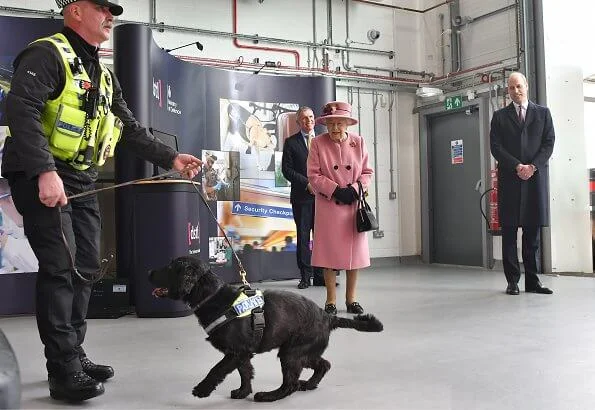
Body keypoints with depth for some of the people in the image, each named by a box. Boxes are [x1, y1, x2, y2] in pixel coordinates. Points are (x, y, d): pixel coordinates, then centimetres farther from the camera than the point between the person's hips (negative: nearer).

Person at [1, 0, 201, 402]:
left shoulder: (104, 75, 18)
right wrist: (45, 172, -32)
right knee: (61, 268, -11)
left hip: (81, 182, 9)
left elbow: (130, 128, 21)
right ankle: (63, 371, -3)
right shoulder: (47, 55, -9)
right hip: (42, 178, -9)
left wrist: (171, 158, 14)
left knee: (85, 267, 9)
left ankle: (73, 355, 22)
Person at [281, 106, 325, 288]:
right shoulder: (291, 142, 6)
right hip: (302, 197, -2)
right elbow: (287, 170, -1)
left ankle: (321, 276, 8)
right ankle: (305, 277, 9)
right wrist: (307, 183, -10)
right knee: (303, 237, 2)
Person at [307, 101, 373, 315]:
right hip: (328, 205, -2)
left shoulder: (358, 142, 3)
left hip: (354, 204, 2)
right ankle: (331, 301, 12)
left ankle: (351, 299, 19)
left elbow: (367, 172, 7)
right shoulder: (318, 143, -3)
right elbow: (313, 175, -4)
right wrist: (335, 189, -15)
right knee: (329, 252, 0)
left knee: (355, 252, 5)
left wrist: (354, 189, -11)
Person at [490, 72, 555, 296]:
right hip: (509, 179, -1)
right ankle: (512, 281, 3)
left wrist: (532, 166, -10)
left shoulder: (542, 113, 13)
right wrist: (517, 166, -11)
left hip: (535, 177, 1)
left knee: (533, 231, 2)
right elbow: (496, 147, 1)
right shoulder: (500, 116, 10)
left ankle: (532, 280, 7)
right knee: (509, 231, -1)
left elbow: (549, 143, 5)